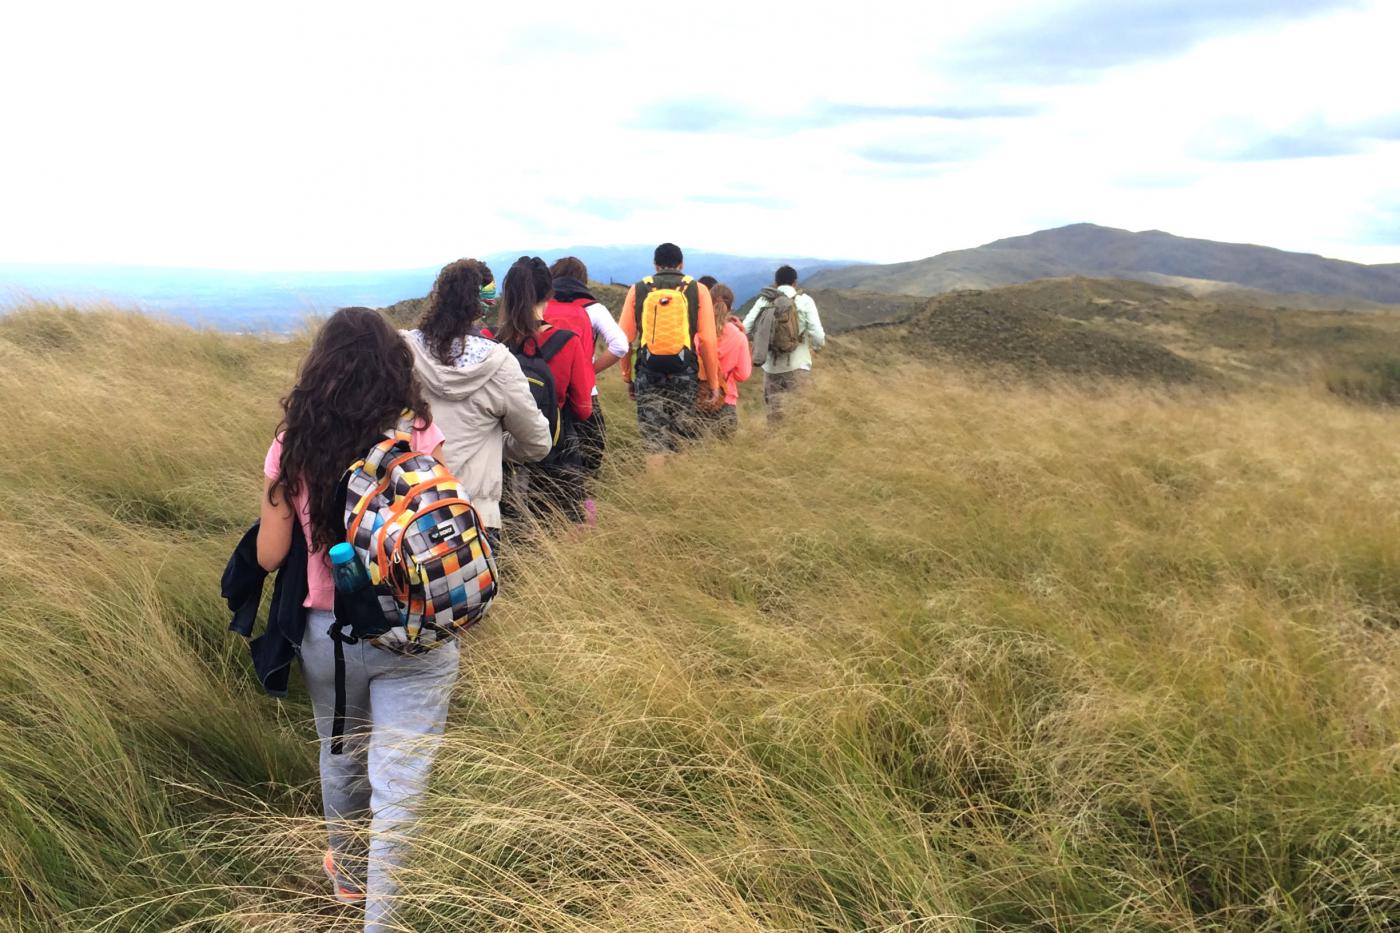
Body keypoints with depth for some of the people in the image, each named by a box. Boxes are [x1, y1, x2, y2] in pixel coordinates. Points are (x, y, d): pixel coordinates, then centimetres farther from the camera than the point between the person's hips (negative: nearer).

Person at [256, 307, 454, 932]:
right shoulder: (420, 438, -12)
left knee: (341, 761, 25)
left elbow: (269, 555, -2)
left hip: (326, 634, 3)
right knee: (399, 787, 4)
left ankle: (350, 876, 49)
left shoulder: (291, 449, -7)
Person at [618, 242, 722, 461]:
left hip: (648, 373, 1)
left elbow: (624, 339, 3)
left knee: (653, 442, 4)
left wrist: (627, 377, 14)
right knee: (681, 443, 10)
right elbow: (708, 341, -3)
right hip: (684, 374, 0)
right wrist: (713, 383, 3)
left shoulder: (638, 290, 5)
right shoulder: (697, 290, 2)